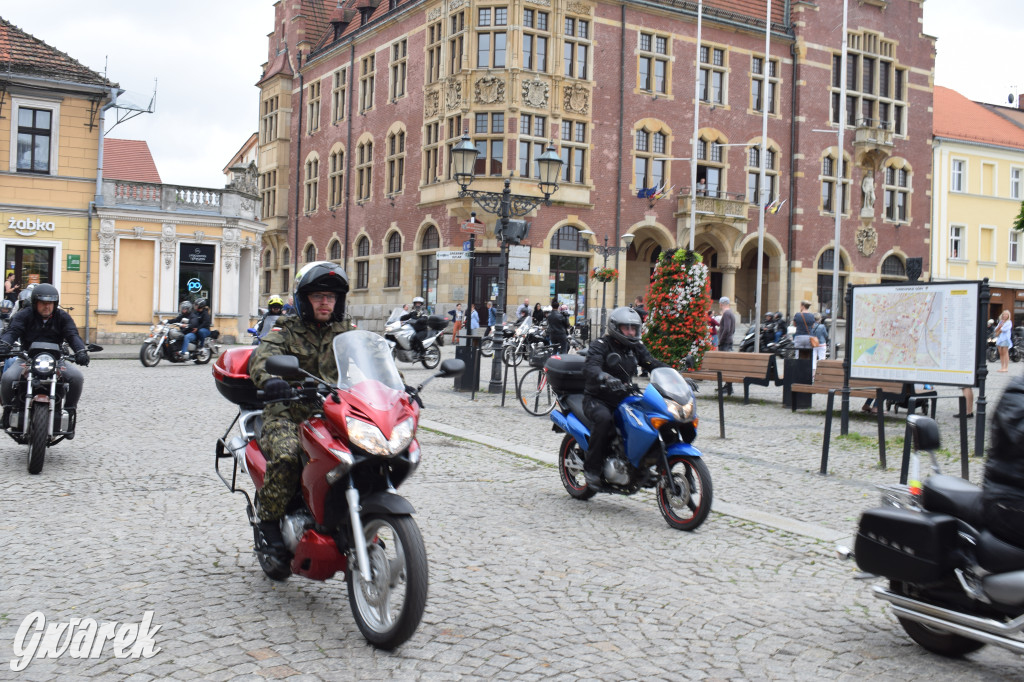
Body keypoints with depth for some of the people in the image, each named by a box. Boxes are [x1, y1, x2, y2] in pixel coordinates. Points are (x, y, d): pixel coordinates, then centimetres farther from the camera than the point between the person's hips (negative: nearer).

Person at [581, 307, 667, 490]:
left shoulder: (636, 347, 11)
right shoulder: (601, 345, -9)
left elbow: (653, 363, 3)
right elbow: (590, 367, -27)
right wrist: (604, 377, -50)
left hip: (624, 399, 6)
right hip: (597, 399, -6)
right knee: (604, 419, -37)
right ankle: (591, 468, -23)